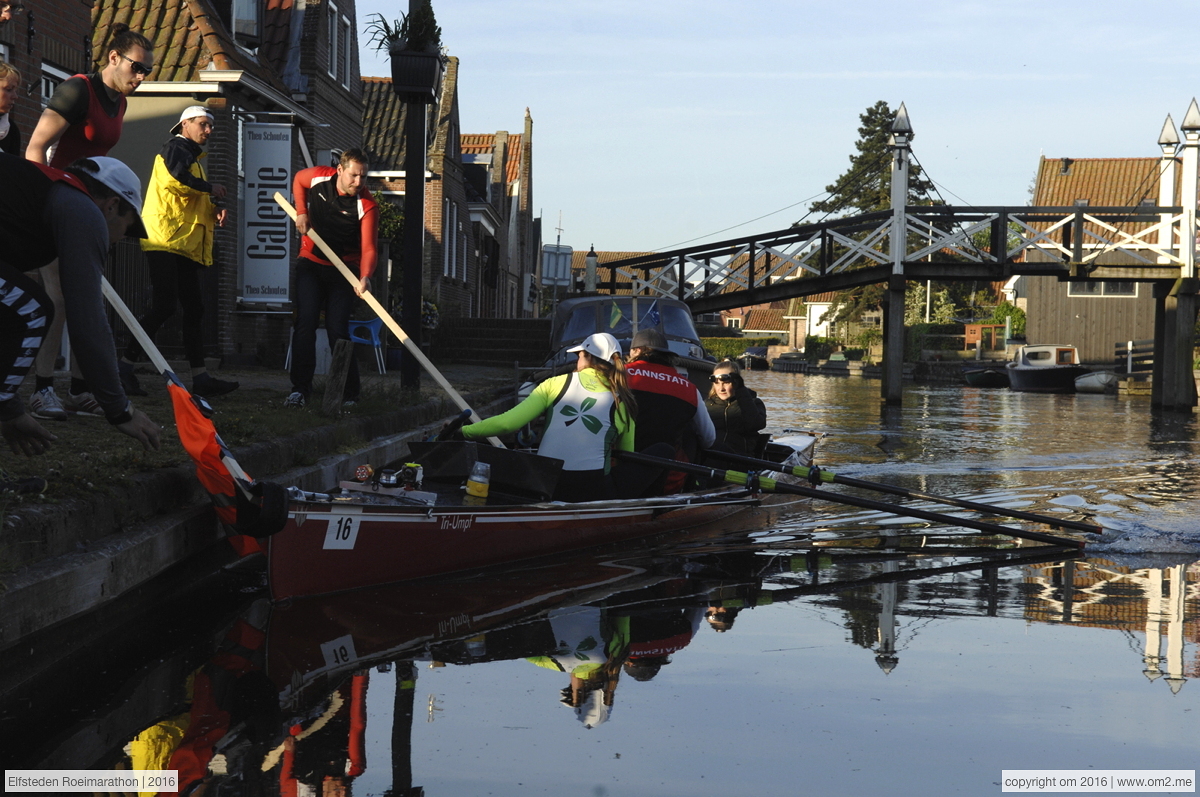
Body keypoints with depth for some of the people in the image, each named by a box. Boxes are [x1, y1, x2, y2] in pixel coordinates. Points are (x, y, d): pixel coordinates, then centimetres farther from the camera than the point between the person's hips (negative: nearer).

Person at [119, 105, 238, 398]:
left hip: (187, 245, 10)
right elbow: (175, 179, -22)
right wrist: (211, 188, -8)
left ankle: (201, 378, 6)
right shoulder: (175, 148, -2)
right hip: (166, 239, -10)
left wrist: (212, 212, 13)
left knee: (193, 309, 6)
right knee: (164, 306, -16)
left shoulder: (193, 157, 28)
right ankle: (124, 366, -11)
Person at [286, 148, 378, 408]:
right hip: (310, 263, 3)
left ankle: (349, 394, -1)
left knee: (337, 329, -10)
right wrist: (301, 211, 1)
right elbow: (298, 178, 16)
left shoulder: (367, 206, -19)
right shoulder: (318, 177, -9)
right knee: (305, 323, -8)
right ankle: (300, 389, -6)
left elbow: (368, 248, -29)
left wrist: (365, 277, -48)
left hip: (343, 270, -3)